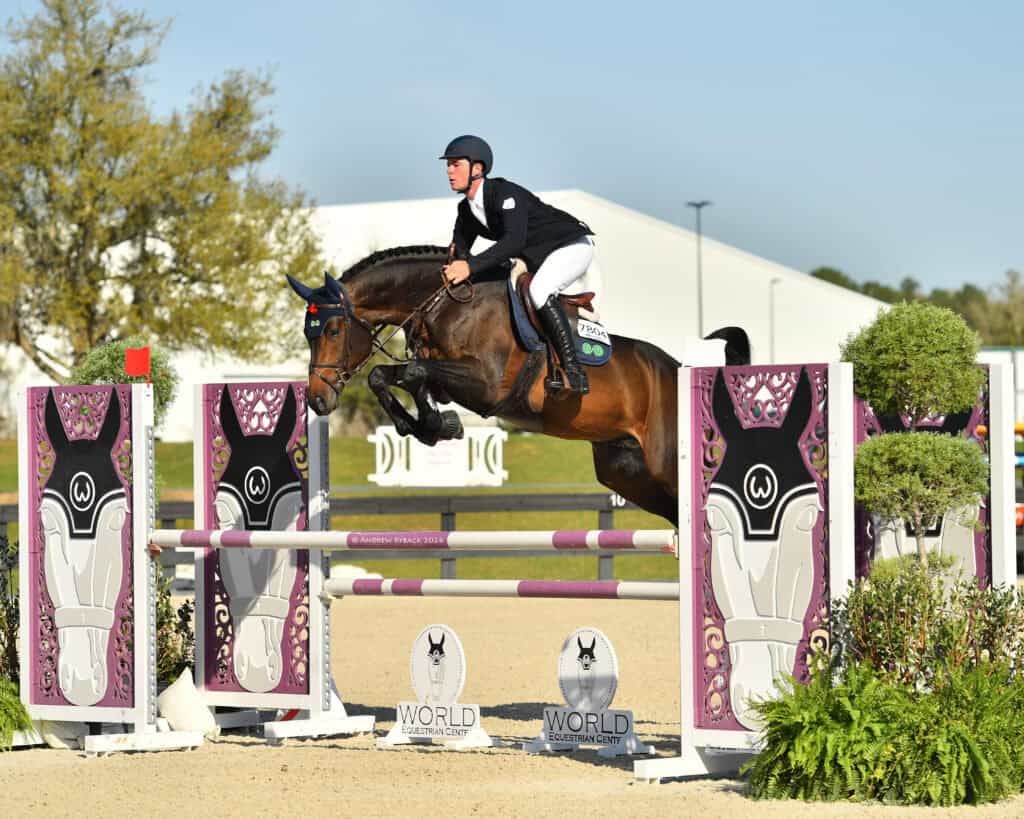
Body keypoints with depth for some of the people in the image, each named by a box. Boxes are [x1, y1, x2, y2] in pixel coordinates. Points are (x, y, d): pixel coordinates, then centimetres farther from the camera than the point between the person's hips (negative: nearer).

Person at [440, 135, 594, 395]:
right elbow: (459, 248, 12)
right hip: (535, 258, 10)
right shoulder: (467, 210, 0)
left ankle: (574, 373, -35)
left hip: (573, 245, -10)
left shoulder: (504, 193, -28)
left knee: (539, 290, -34)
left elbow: (515, 240, -41)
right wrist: (455, 261, -14)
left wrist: (471, 265, -46)